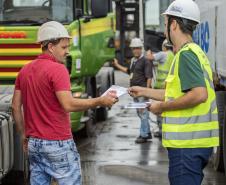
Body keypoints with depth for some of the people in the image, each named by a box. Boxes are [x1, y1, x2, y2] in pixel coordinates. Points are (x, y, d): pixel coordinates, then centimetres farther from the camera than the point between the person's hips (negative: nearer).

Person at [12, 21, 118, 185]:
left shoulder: (25, 71, 10)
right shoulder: (57, 69, -14)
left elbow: (15, 107, 12)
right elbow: (68, 105, -24)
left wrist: (24, 135, 20)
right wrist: (100, 101, -19)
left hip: (34, 142, 7)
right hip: (57, 144, -7)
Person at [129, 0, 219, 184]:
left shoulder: (186, 54, -15)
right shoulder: (194, 51, 16)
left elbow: (199, 94, -27)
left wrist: (162, 106, -16)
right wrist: (144, 91, 28)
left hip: (187, 143, -10)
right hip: (195, 140, 10)